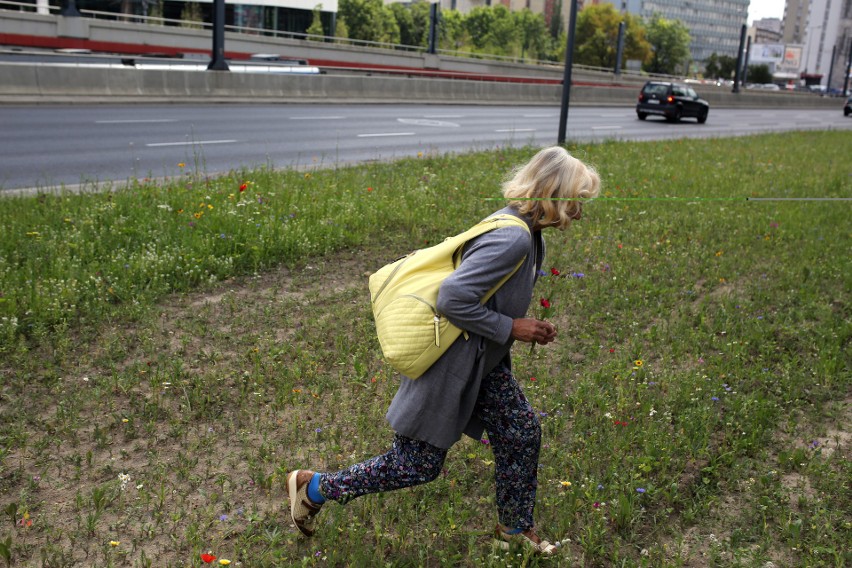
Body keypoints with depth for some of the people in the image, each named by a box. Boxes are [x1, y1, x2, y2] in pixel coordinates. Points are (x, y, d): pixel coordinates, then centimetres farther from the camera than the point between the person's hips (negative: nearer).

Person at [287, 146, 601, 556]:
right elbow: (452, 298, -32)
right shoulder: (512, 239, -28)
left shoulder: (524, 231, 3)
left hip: (484, 362, 10)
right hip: (451, 367, -9)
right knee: (419, 465, 6)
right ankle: (313, 487, 22)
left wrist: (526, 327, 7)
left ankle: (516, 527, 38)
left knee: (523, 433, 15)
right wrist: (510, 328, -21)